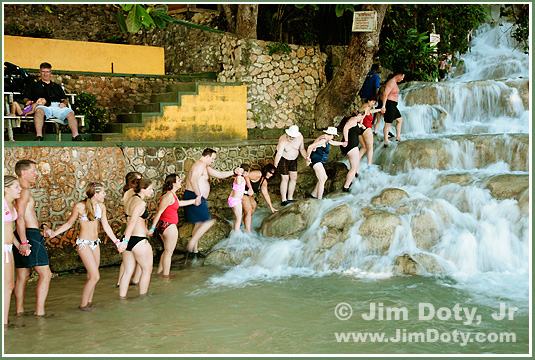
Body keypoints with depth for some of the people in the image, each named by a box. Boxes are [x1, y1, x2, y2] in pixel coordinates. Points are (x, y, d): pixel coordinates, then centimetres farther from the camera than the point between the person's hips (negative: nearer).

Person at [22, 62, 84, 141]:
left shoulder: (56, 86, 37)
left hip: (58, 106, 2)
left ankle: (76, 136, -44)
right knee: (39, 110, -41)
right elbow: (26, 98, 21)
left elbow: (65, 100, 27)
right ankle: (39, 136, -53)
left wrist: (64, 103, 3)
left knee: (70, 113, -31)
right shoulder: (33, 85, 31)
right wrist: (28, 101, -3)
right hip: (43, 106, -2)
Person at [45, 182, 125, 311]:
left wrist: (117, 242, 12)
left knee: (92, 276, 9)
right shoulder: (80, 206, -14)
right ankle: (83, 304, 4)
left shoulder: (101, 206, 3)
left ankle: (89, 301, 23)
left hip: (95, 243, 6)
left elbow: (106, 226, 11)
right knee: (95, 276, -10)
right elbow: (69, 223, -2)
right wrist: (54, 233, -14)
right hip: (84, 244, -6)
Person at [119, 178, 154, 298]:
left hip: (129, 239, 8)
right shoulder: (141, 203, -15)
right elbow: (133, 221, -24)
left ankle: (122, 297, 11)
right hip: (139, 240, -8)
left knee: (128, 272, 11)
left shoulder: (131, 200, 12)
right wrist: (126, 240, -30)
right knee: (147, 269, 9)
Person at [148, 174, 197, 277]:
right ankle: (166, 275, 9)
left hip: (163, 225, 10)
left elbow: (179, 203, 31)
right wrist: (152, 228, -19)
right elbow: (159, 212, -20)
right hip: (169, 226, -10)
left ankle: (159, 271, 31)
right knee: (168, 252, 2)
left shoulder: (172, 194, 11)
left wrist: (194, 201, 39)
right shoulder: (169, 195, -19)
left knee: (167, 250, 23)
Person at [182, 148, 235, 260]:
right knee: (208, 222, -10)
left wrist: (233, 172, 20)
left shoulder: (205, 167, 21)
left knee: (199, 223, 18)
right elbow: (193, 180, -30)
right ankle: (190, 245, -10)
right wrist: (199, 195, -33)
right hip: (193, 197, -11)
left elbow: (219, 174, 27)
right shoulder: (200, 165, -14)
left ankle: (194, 250, 23)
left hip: (197, 198, 11)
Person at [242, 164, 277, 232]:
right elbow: (246, 176, -30)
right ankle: (248, 232, -18)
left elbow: (265, 194, 18)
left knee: (253, 205, 27)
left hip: (247, 193, 11)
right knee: (248, 211, -15)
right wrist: (250, 188, -32)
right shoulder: (258, 174, -18)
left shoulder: (264, 181, 12)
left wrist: (271, 207, 19)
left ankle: (244, 223, 43)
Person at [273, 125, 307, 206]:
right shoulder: (283, 140, -31)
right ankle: (283, 200, -1)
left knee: (294, 178, 5)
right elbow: (279, 154, -37)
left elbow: (302, 149, -2)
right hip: (282, 159, -6)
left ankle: (290, 198, 18)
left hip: (293, 159, 6)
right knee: (285, 178, -9)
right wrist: (275, 165, -46)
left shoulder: (300, 137, -16)